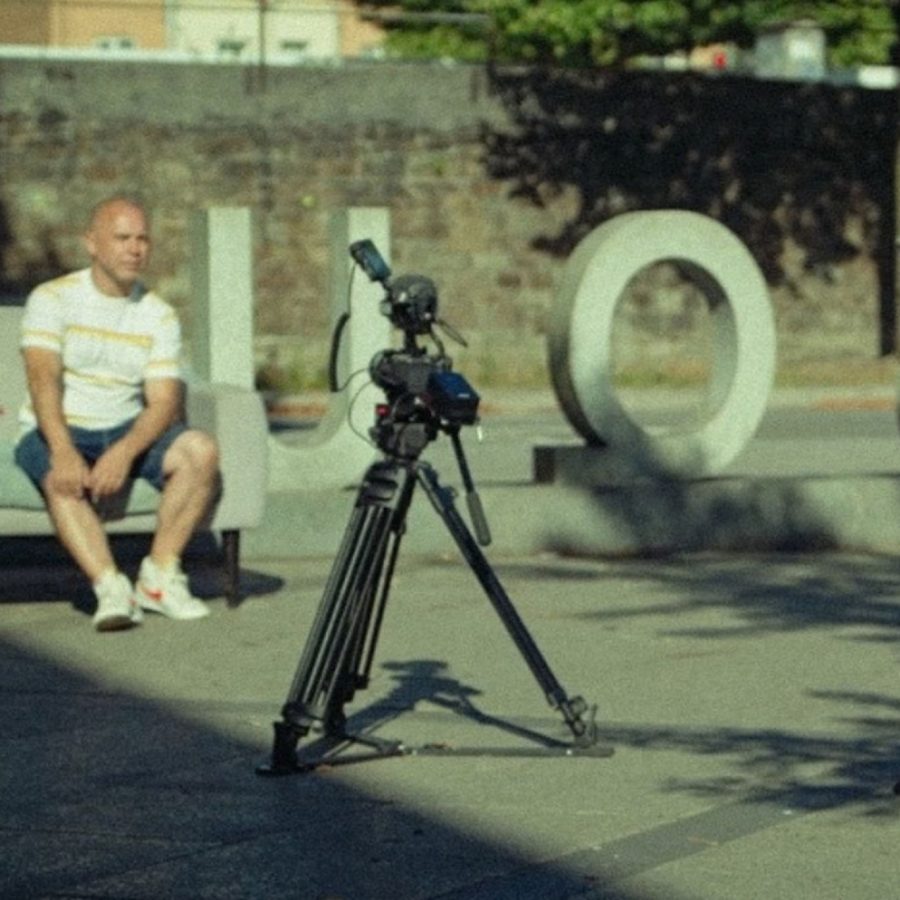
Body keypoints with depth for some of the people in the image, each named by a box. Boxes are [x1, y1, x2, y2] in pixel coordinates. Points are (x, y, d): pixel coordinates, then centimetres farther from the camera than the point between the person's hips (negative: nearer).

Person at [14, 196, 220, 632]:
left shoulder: (159, 316, 5)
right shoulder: (52, 299, -4)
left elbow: (163, 403, -6)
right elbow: (43, 378, -19)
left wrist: (124, 453, -27)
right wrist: (64, 452, -37)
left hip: (127, 432, 3)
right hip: (56, 433, -3)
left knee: (200, 450, -24)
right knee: (63, 480, -37)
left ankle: (160, 576, -19)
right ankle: (111, 587, -45)